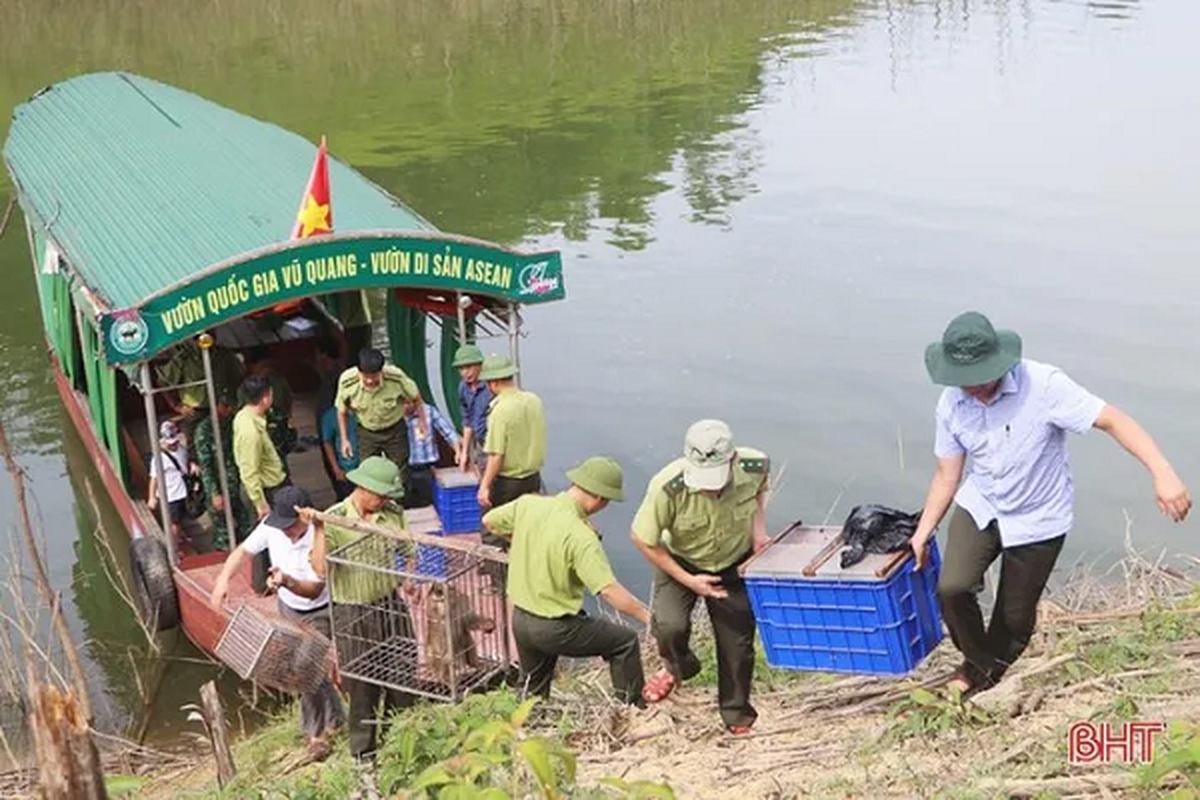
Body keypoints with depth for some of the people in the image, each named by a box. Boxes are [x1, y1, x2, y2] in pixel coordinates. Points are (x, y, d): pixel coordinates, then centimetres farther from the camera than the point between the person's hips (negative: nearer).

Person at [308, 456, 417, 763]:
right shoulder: (334, 520, -16)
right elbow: (321, 569, -26)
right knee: (363, 684, 6)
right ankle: (363, 752, 23)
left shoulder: (393, 513, -2)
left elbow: (408, 552, 13)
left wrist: (409, 579, -3)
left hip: (393, 605, 5)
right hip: (355, 614, -4)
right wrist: (318, 531, -35)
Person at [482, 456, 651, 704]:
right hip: (556, 629, -6)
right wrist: (647, 616, -17)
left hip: (520, 617, 7)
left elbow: (489, 521, 11)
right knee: (625, 641, 13)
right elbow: (609, 591, -27)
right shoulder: (580, 537, -26)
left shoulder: (527, 504, -7)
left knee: (532, 693, 26)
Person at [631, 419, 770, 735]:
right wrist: (688, 581, -19)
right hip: (680, 562, -2)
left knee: (738, 643, 9)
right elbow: (644, 540, -22)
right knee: (670, 625, -22)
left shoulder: (754, 466, -29)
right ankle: (678, 667, 16)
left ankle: (737, 715, 36)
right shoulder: (667, 487, -38)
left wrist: (759, 526, -14)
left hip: (735, 565, 2)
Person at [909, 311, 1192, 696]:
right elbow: (948, 474, -1)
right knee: (951, 588, -16)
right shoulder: (951, 403, -13)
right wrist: (923, 530, 1)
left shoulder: (1043, 385, -28)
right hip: (979, 506, 3)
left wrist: (1163, 473, -40)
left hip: (1037, 518, -3)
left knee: (1015, 614, 8)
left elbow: (1113, 420, -29)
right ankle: (977, 660, 13)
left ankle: (994, 672, 39)